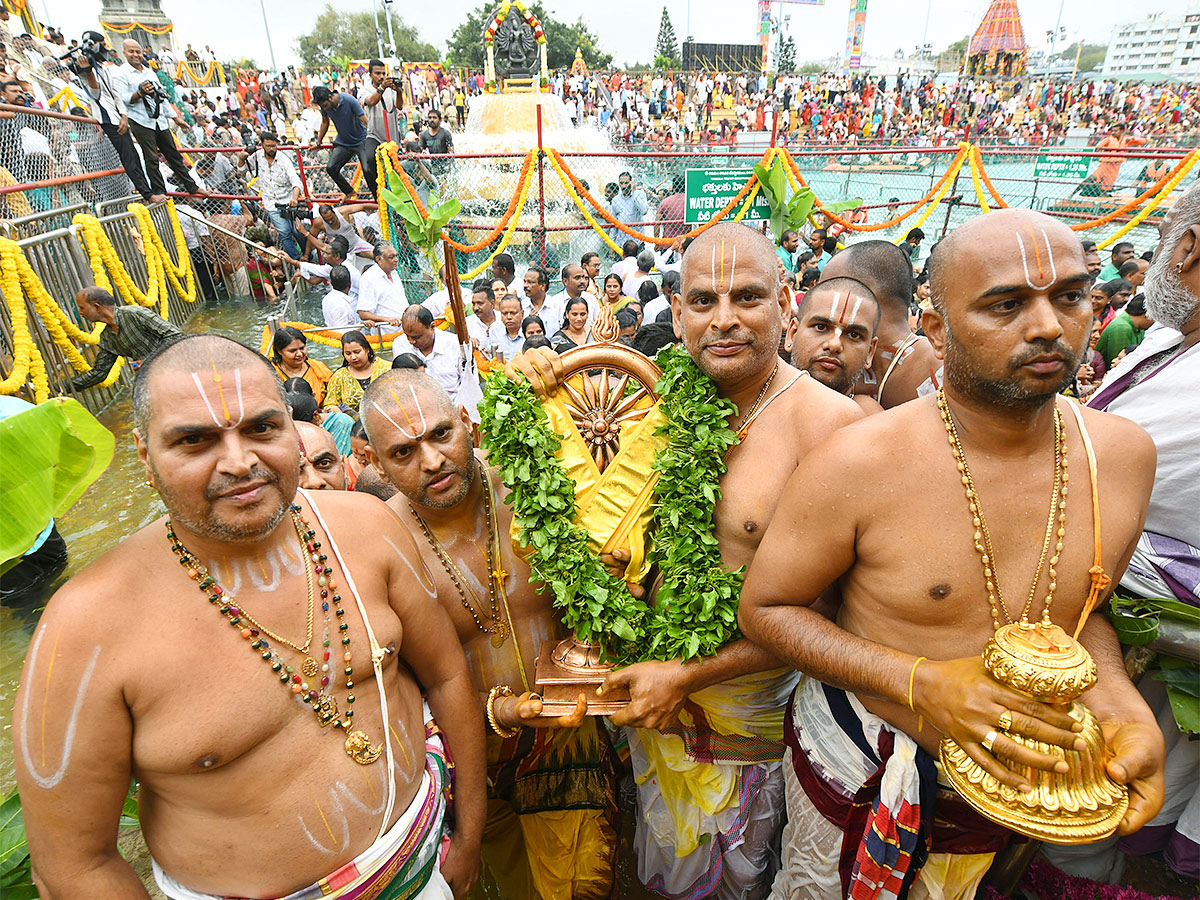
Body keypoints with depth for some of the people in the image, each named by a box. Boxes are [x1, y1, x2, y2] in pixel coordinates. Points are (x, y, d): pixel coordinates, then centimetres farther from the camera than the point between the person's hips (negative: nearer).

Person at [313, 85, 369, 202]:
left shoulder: (350, 100, -23)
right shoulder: (324, 105, -7)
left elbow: (366, 122, -22)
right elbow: (325, 122, 11)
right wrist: (319, 142, 19)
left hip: (360, 141, -5)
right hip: (342, 142, 5)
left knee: (368, 170, -21)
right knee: (331, 168, -7)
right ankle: (349, 191, 13)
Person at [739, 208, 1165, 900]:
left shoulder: (1125, 454, -11)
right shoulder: (858, 463, -28)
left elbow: (1082, 603, 5)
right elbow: (765, 607, -18)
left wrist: (1121, 705, -14)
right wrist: (918, 682, -29)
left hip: (1002, 772, 4)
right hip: (857, 765, -3)